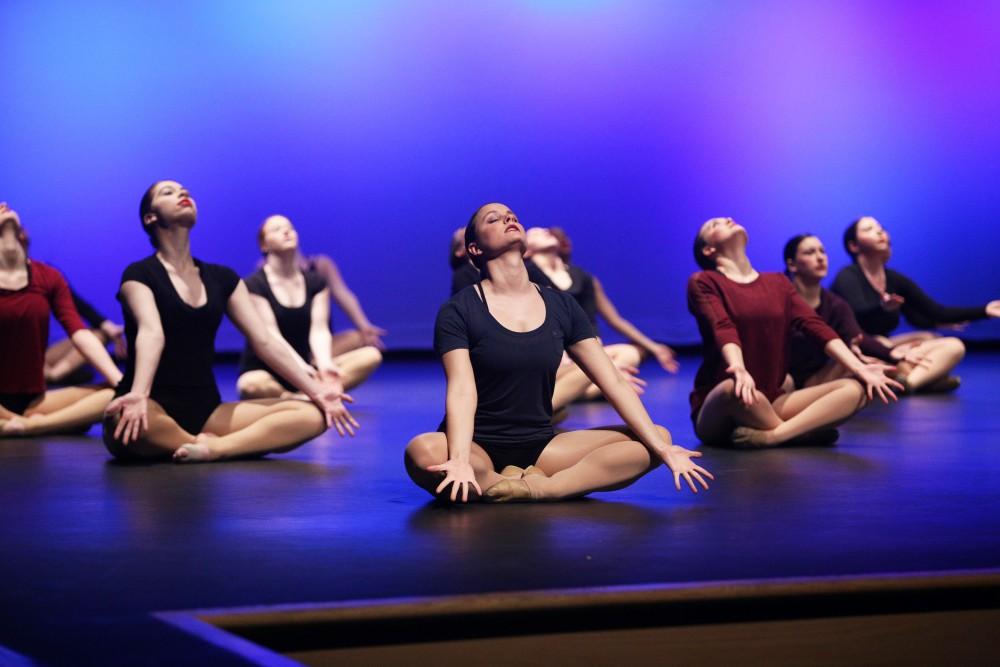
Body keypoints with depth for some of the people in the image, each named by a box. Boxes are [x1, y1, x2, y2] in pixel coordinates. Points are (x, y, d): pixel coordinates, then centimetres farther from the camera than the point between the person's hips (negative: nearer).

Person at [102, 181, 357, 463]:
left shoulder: (222, 278, 15)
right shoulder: (139, 274, -2)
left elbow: (265, 341, 8)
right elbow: (151, 334, -22)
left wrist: (316, 391, -4)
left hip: (206, 409, 5)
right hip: (156, 409, -5)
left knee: (312, 414, -15)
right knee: (127, 420, -43)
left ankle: (214, 448, -29)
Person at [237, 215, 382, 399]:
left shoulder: (315, 282, 8)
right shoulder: (254, 285, -6)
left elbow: (319, 330, -5)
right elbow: (270, 334, -17)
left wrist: (324, 364, -27)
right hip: (265, 372, -5)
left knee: (371, 355, -16)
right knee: (252, 385, -42)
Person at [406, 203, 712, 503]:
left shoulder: (561, 307, 9)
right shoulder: (458, 312, -4)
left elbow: (614, 383, 4)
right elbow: (461, 392, -18)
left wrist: (661, 447, -7)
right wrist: (460, 461, -37)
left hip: (541, 446, 4)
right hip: (481, 448, -4)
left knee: (659, 436, -13)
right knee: (422, 452, -39)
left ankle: (537, 488, -27)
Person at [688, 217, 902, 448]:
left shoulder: (778, 283, 17)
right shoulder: (704, 283, 2)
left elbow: (815, 326, 4)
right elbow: (723, 330, -17)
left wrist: (860, 369, -11)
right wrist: (739, 369, -38)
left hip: (771, 400, 5)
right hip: (717, 406, -5)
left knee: (854, 388, -15)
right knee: (736, 388, -40)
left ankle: (771, 436, -32)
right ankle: (807, 430, -16)